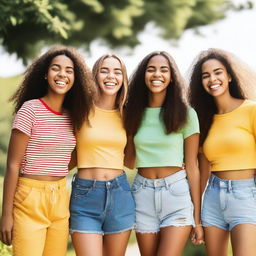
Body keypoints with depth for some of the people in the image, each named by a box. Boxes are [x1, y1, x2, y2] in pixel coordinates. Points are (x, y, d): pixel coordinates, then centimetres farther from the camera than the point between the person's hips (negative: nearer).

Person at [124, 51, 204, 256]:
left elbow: (192, 167, -1)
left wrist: (197, 219, -2)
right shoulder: (135, 114, 8)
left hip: (177, 193, -3)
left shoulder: (186, 114, -1)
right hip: (143, 195, 4)